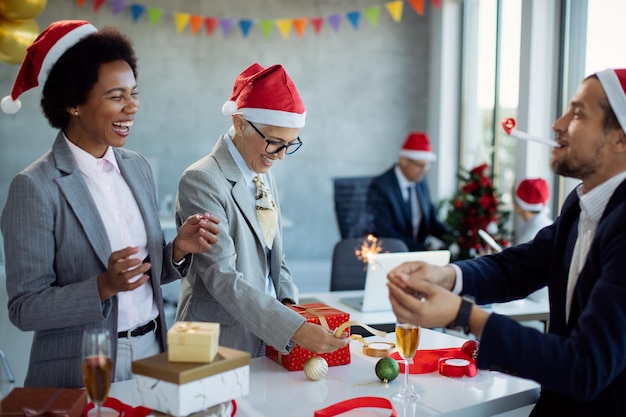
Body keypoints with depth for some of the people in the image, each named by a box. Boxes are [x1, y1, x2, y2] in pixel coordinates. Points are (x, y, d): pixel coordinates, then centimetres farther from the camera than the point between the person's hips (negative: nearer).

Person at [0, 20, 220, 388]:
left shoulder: (139, 169, 3)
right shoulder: (36, 187, -15)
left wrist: (179, 249, -8)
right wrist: (104, 286, -26)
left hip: (152, 354, 6)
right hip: (82, 376, -5)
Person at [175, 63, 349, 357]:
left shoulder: (265, 177, 9)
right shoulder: (202, 181, -17)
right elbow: (221, 277, -23)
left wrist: (288, 300, -2)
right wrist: (295, 329, -27)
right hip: (220, 344, -7)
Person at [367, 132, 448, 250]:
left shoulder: (421, 184, 6)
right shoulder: (379, 187, -14)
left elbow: (432, 220, 13)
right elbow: (386, 234, -19)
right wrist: (424, 249, -25)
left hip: (420, 250, 7)